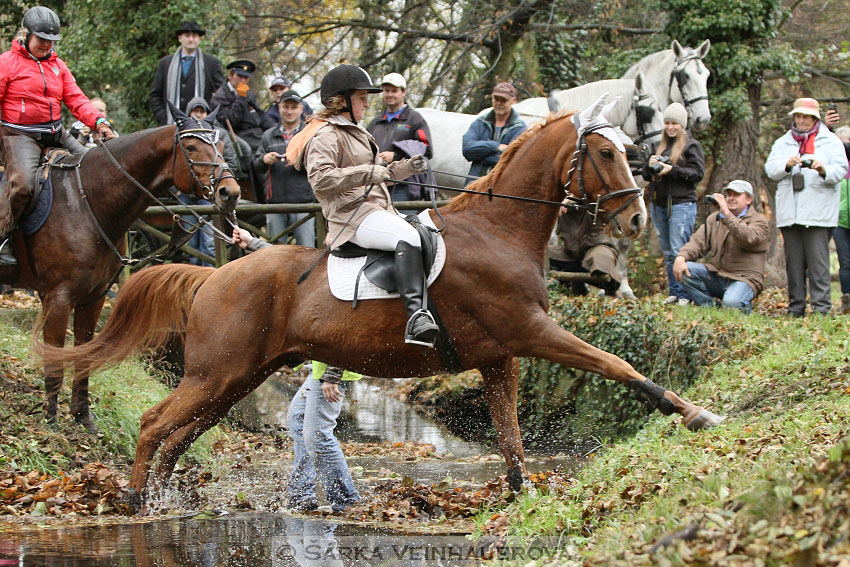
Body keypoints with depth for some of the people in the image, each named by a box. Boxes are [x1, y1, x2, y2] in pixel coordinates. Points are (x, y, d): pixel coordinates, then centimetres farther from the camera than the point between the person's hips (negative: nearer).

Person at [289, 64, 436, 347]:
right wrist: (369, 174, -26)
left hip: (379, 211, 11)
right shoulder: (326, 136, -7)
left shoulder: (357, 132, 25)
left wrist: (406, 167, 16)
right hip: (352, 215, -11)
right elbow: (321, 180, -23)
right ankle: (416, 316, -49)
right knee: (408, 238, -34)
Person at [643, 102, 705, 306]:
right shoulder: (658, 146, 17)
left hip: (681, 204, -6)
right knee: (668, 253, 10)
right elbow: (646, 176, 20)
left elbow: (698, 173, -9)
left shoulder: (691, 146, 0)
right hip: (658, 204, 6)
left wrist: (672, 170, -18)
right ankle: (673, 292, 16)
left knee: (679, 251, -11)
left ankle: (684, 294, -7)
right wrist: (650, 166, -3)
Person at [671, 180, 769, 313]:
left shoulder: (759, 220, 0)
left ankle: (745, 308, 2)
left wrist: (726, 214, -26)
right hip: (716, 274, 5)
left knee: (731, 303, -35)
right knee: (685, 270, -19)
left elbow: (748, 238, -23)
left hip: (743, 278, -5)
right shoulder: (715, 218, 16)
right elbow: (698, 242, 5)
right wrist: (681, 257, -16)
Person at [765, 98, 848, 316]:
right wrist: (787, 165, -17)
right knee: (793, 262, 4)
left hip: (818, 213, -3)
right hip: (789, 213, 4)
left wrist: (824, 171, -23)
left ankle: (821, 306, -11)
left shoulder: (830, 141, 9)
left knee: (818, 261, -10)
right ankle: (795, 307, 8)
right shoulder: (783, 143, 18)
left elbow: (841, 169, -2)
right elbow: (770, 169, 5)